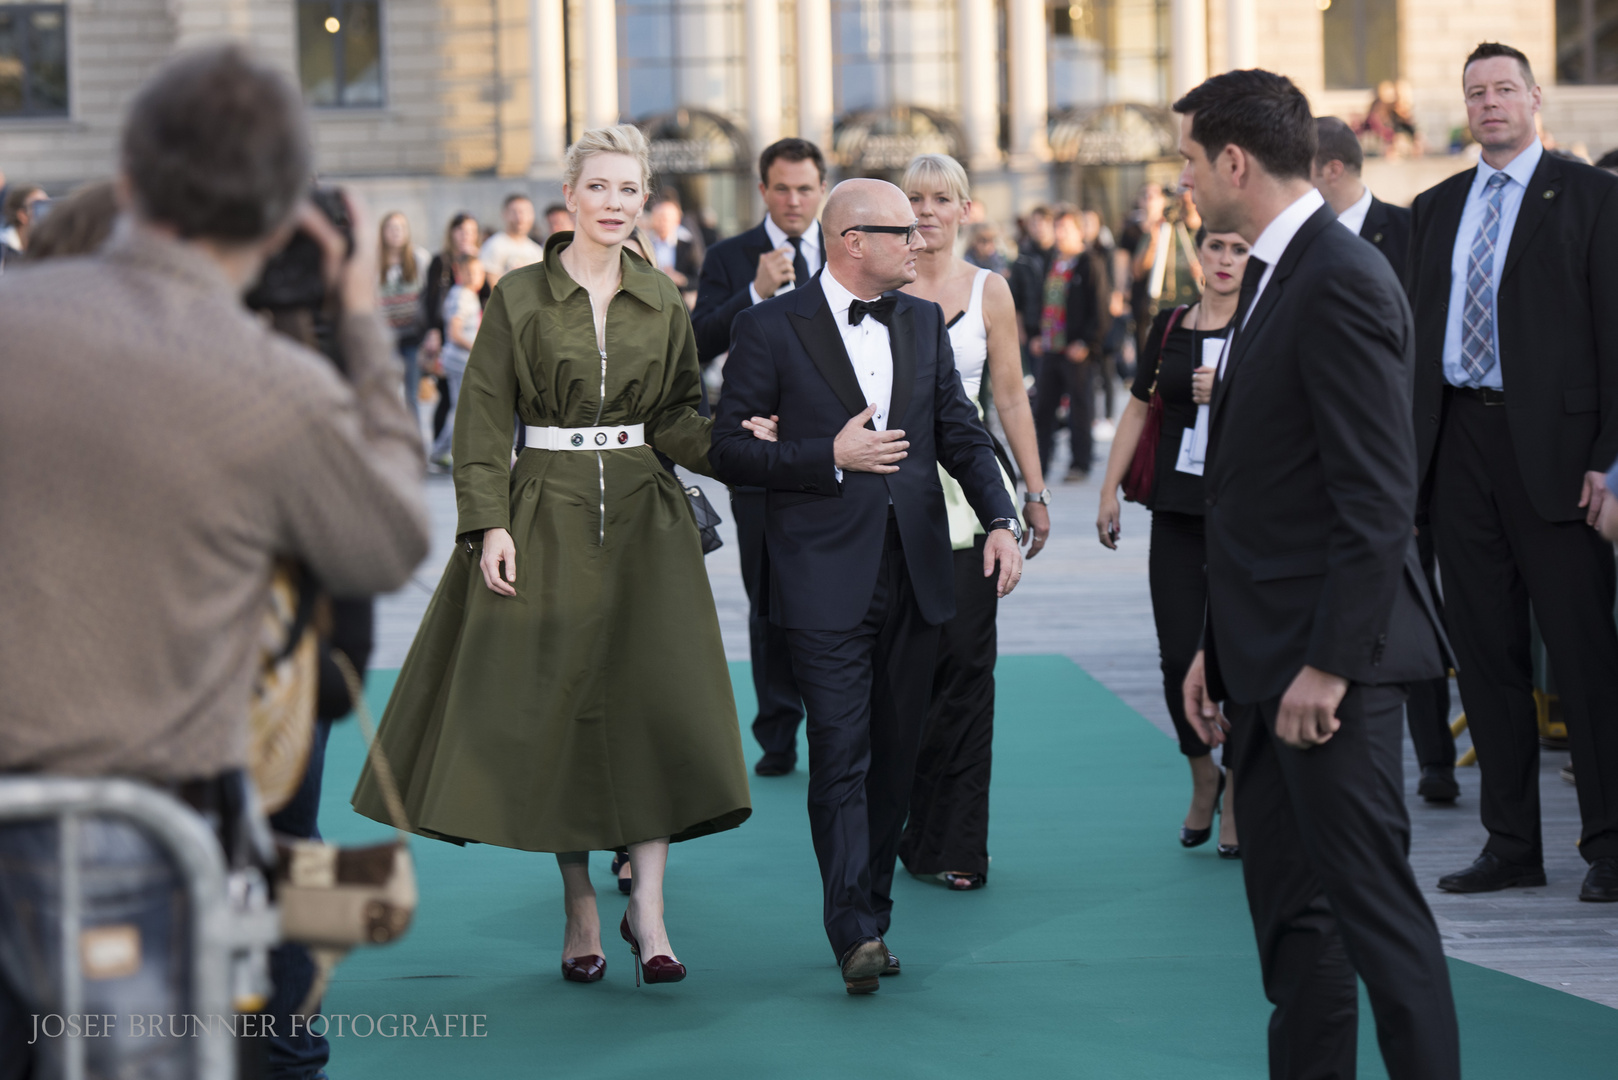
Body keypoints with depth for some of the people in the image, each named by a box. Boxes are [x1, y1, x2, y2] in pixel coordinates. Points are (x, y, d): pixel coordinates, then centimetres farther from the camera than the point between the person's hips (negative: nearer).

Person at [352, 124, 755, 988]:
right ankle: (580, 910, 12)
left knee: (656, 698, -8)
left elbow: (677, 419, 11)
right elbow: (483, 421, -2)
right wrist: (489, 524, -11)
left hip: (645, 519, 2)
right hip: (547, 518, -2)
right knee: (556, 705, 0)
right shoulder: (519, 299, 0)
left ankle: (647, 907, -4)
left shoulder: (662, 304, 8)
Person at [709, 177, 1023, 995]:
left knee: (895, 756, 9)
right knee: (840, 757, -10)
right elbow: (727, 449, -5)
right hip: (826, 581, -5)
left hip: (916, 574, 5)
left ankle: (871, 911, 19)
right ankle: (856, 932, -11)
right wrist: (831, 457, -15)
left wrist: (1000, 518, -3)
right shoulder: (771, 328, -4)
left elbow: (961, 433, 13)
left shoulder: (923, 322, 12)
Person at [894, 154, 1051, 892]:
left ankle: (953, 843, 2)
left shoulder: (988, 290, 7)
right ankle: (894, 830, 11)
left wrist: (1034, 492, 7)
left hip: (966, 488, 1)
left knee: (963, 662, -3)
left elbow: (1011, 397, 9)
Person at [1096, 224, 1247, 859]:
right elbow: (1138, 408, 17)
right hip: (1179, 511, 3)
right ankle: (1203, 777, 24)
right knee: (1179, 658, -1)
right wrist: (1109, 490, 13)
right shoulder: (1169, 327, 10)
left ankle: (1236, 801, 14)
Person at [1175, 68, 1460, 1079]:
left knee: (1375, 904, -6)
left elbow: (1378, 497, -21)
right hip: (1273, 663, 10)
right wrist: (1219, 647, 17)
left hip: (1330, 664, -10)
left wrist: (1329, 664, -21)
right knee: (1291, 917, 13)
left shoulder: (1342, 282, -16)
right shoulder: (1276, 277, 16)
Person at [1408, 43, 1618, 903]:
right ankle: (1511, 843, 14)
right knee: (1487, 650, 7)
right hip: (1458, 443, 5)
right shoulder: (1434, 209, 17)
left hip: (1549, 444, -5)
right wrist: (1405, 452, 8)